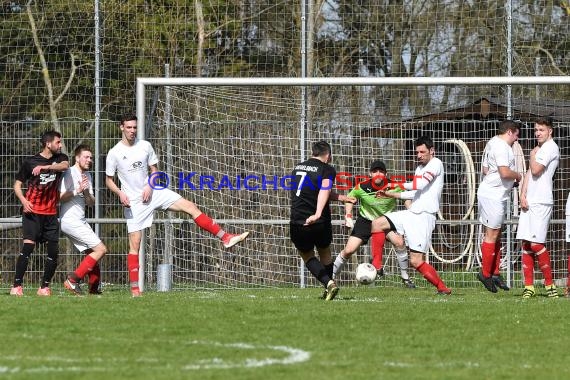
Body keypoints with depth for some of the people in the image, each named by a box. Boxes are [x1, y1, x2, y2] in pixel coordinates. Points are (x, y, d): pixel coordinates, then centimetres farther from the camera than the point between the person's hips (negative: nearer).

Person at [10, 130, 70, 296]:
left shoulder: (60, 158, 8)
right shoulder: (30, 162, 1)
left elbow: (65, 165, -15)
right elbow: (17, 185, 6)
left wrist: (45, 167, -29)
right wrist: (23, 200, -13)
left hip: (51, 214, 4)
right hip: (33, 212, -4)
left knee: (54, 252, 1)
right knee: (28, 246, -18)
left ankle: (44, 287, 14)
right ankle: (17, 286, -18)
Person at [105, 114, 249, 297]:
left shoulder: (145, 146, 3)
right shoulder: (114, 154, -6)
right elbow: (109, 180, 2)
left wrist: (149, 186, -8)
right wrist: (120, 193, -18)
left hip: (152, 192, 3)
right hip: (133, 202, -3)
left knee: (190, 206, -11)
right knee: (134, 245, -7)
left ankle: (226, 238, -12)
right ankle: (134, 288, 0)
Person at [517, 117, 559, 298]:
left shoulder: (550, 148, -7)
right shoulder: (539, 149, 21)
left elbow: (535, 170, -17)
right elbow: (529, 173, 15)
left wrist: (533, 155, 2)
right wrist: (523, 195, 4)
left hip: (541, 202, -9)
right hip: (529, 202, 9)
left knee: (536, 244, -12)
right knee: (526, 244, 4)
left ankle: (550, 284, -4)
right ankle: (529, 285, 5)